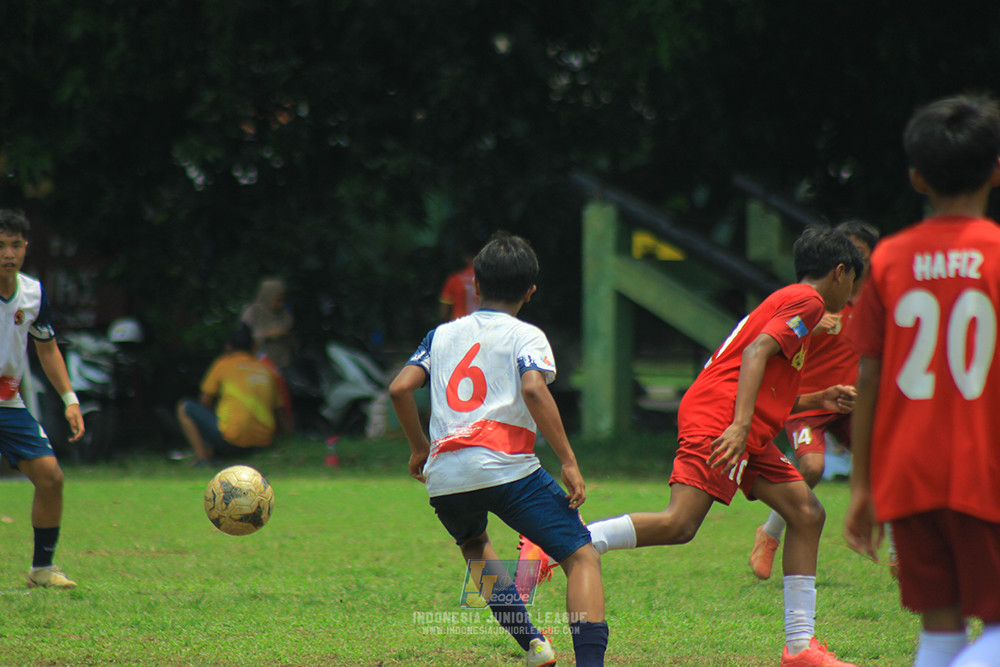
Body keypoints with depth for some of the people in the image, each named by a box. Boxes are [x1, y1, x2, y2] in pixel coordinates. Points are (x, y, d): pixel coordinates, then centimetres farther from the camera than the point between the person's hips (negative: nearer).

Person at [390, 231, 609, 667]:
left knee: (475, 547, 35)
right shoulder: (526, 336, 7)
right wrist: (569, 462, -10)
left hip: (444, 478, 5)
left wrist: (419, 448, 26)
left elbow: (399, 388, 12)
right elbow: (534, 389, -11)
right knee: (581, 557, -2)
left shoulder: (444, 334, 21)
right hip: (506, 467, -5)